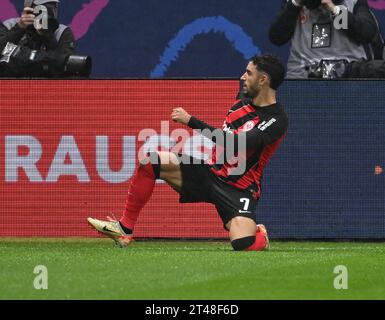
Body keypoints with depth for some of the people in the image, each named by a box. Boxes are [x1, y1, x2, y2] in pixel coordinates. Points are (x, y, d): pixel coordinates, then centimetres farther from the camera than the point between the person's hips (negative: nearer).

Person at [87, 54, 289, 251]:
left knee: (244, 245, -30)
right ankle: (125, 229, -3)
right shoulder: (242, 105, 11)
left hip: (238, 190, -7)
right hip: (211, 172, 7)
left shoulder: (277, 120, -16)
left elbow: (236, 144, -27)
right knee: (150, 162, -10)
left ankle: (259, 234, 10)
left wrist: (191, 121, -25)